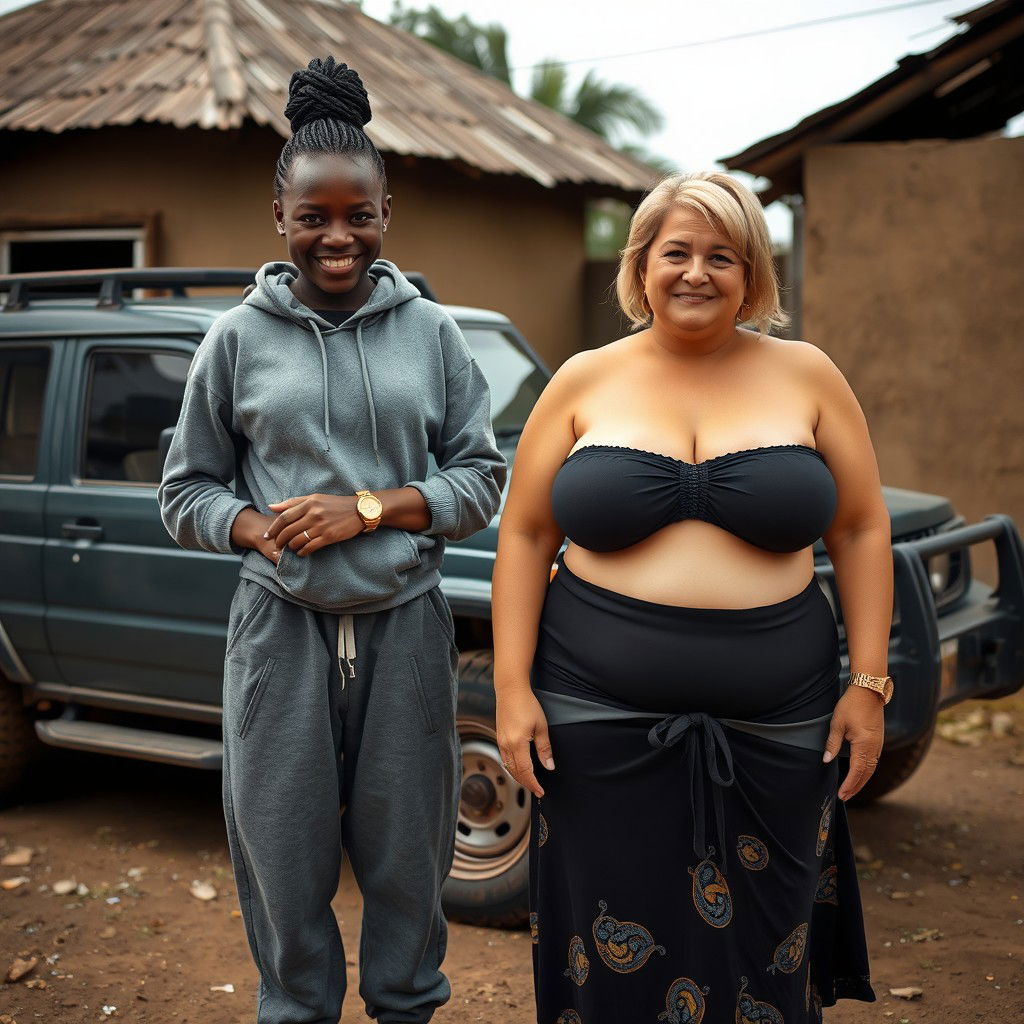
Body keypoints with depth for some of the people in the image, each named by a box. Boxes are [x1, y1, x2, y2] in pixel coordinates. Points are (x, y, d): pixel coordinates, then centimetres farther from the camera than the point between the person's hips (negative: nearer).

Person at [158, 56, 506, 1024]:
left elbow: (482, 475, 4)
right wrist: (258, 528, -14)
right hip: (282, 628, 0)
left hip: (405, 624, 1)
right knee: (283, 861, 6)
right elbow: (186, 491, 6)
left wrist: (371, 508, -11)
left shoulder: (430, 331, 4)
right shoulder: (238, 338, 2)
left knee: (407, 856, 11)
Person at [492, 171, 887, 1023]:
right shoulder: (585, 382, 4)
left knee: (759, 951, 9)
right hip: (604, 720, 0)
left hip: (772, 724, 0)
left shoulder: (807, 377, 5)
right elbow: (525, 535, 5)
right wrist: (513, 687, -2)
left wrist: (868, 683, 0)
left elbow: (862, 530, 7)